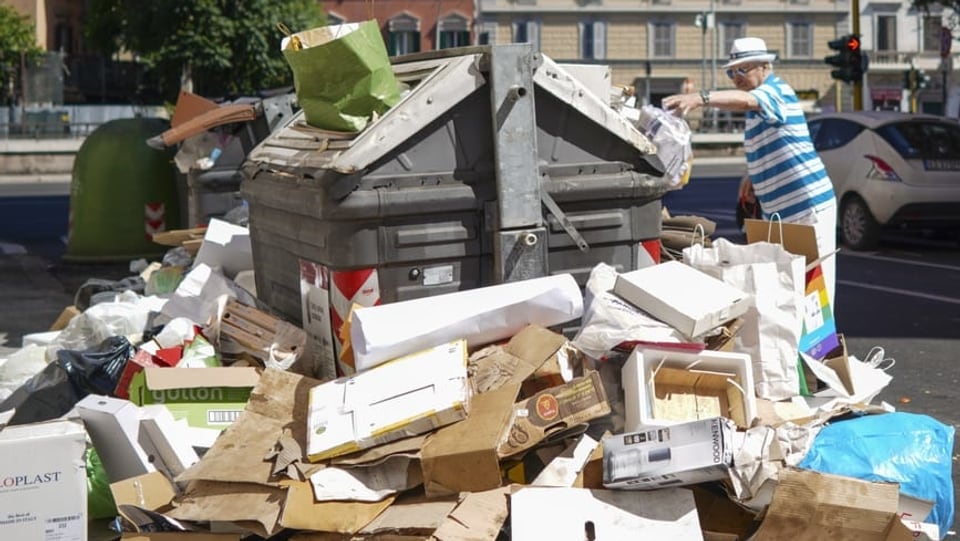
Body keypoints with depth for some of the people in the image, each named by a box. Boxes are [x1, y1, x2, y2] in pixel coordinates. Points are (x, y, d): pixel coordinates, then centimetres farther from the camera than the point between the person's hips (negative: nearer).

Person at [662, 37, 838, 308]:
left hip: (809, 204, -10)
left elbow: (745, 100, -36)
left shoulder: (777, 90, -13)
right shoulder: (759, 106, 17)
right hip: (779, 210, 10)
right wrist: (753, 173, 13)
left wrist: (701, 98, -52)